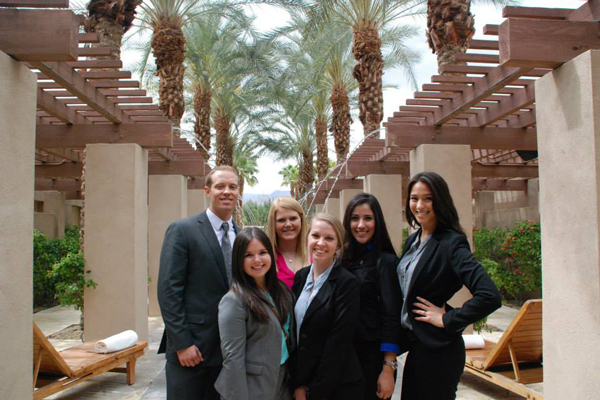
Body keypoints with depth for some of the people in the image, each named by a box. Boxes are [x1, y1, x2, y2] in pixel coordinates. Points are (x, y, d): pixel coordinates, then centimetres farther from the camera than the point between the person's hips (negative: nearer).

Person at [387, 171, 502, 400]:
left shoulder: (451, 243, -17)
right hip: (416, 346, 8)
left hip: (438, 349, -8)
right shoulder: (412, 242, 8)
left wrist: (447, 320, -18)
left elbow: (490, 297, -28)